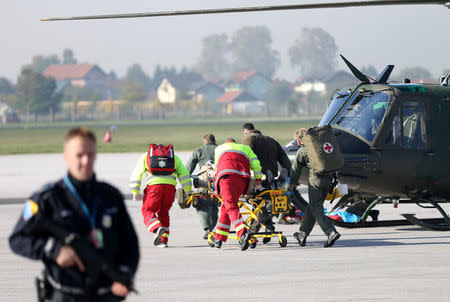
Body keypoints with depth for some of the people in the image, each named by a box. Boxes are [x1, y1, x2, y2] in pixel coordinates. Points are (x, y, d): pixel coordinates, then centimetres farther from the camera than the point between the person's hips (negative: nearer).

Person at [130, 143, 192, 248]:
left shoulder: (146, 156, 23)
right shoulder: (174, 156, 26)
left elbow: (136, 175, 16)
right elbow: (184, 174, 19)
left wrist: (136, 193, 20)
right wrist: (188, 192, 23)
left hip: (153, 185, -2)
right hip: (170, 186, 2)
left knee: (148, 211, 7)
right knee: (163, 213, 17)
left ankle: (157, 228, -21)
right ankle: (163, 240, 11)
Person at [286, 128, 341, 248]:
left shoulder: (302, 151, 5)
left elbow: (295, 171, 8)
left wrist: (290, 189, 15)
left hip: (316, 177, -6)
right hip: (329, 177, 6)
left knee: (316, 209, -4)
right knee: (311, 207, 17)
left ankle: (331, 232, -22)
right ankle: (303, 234, 26)